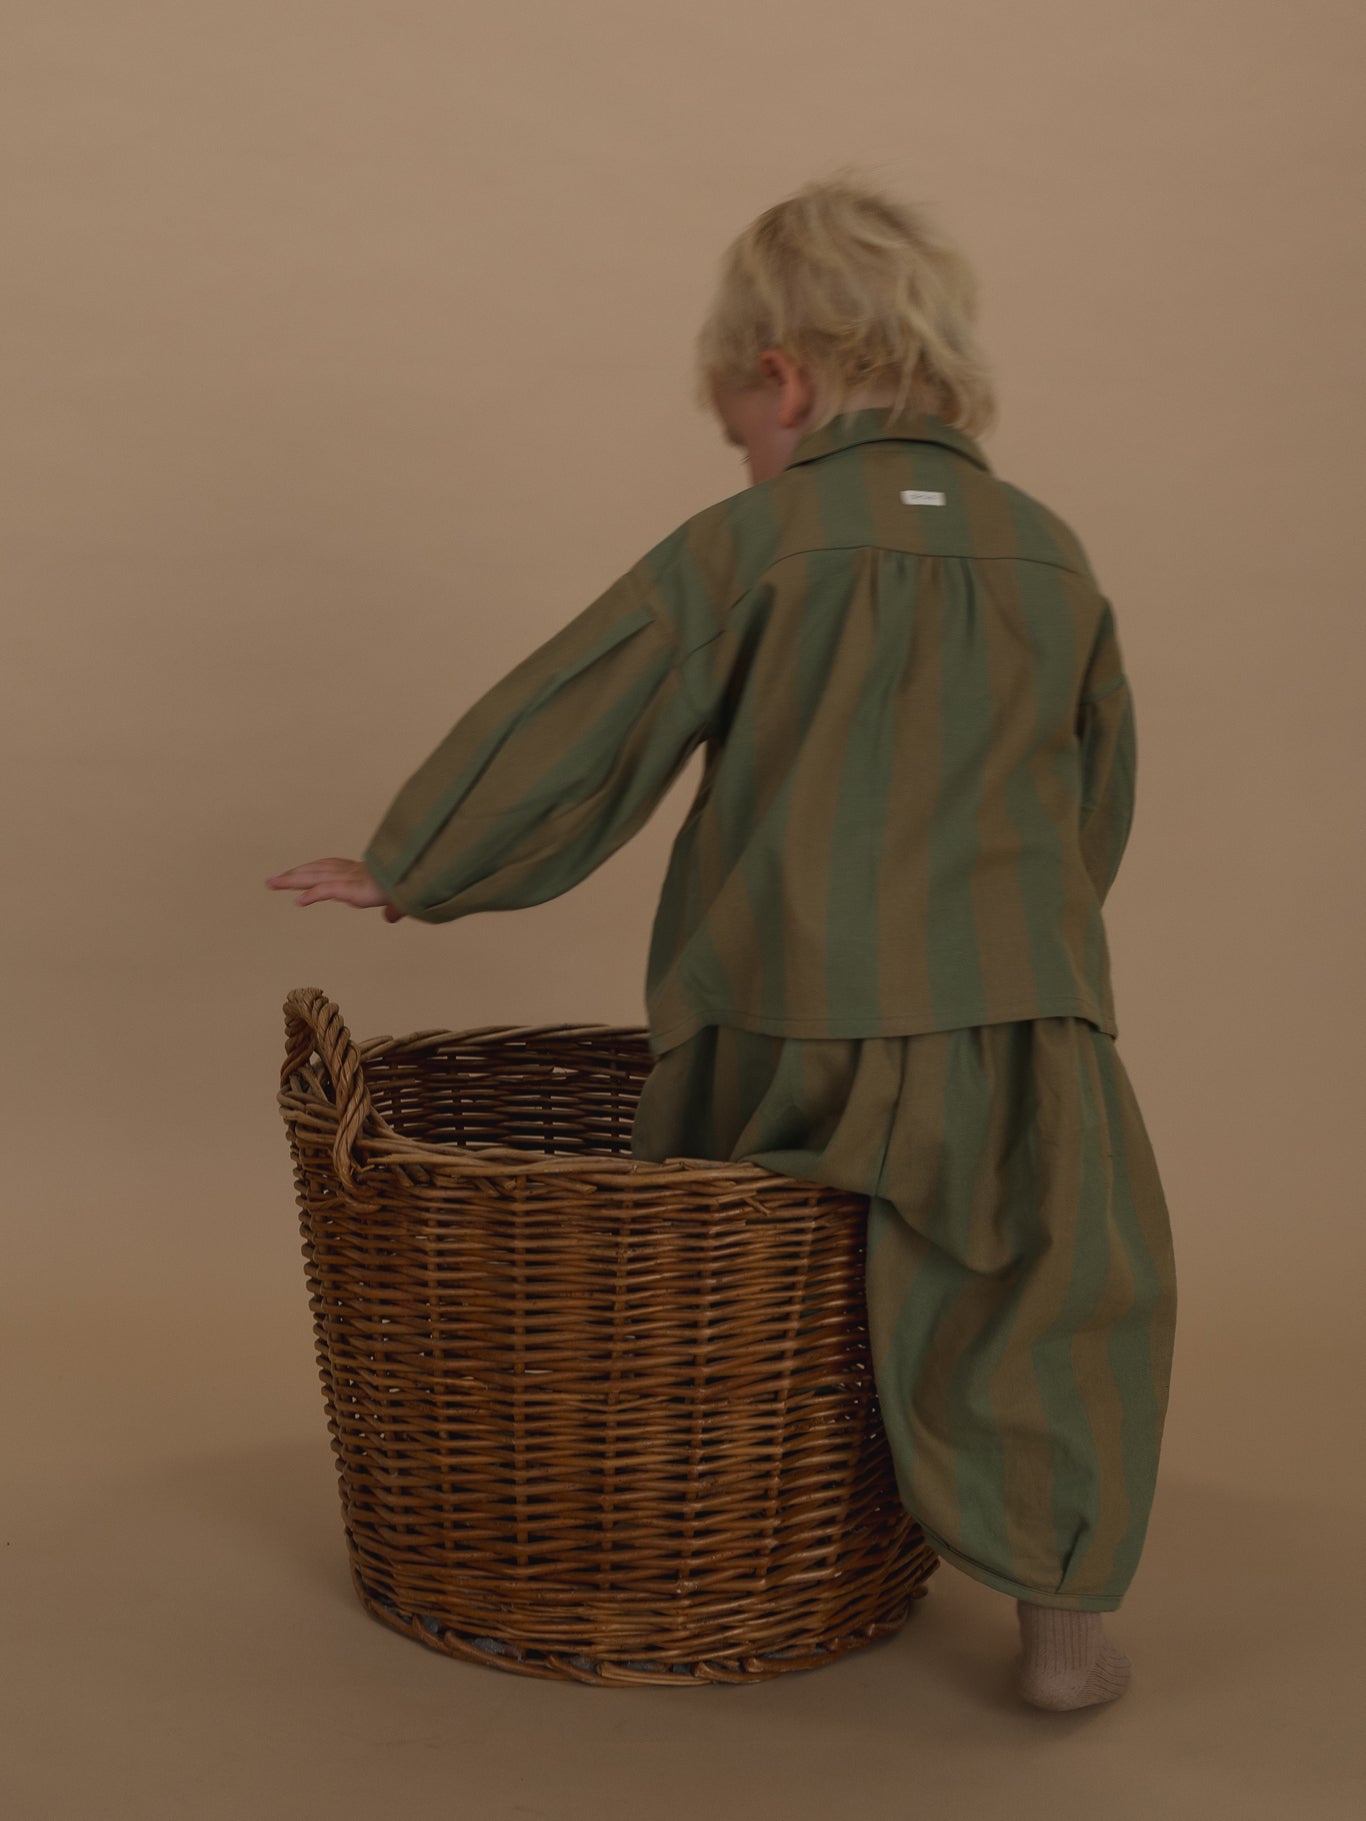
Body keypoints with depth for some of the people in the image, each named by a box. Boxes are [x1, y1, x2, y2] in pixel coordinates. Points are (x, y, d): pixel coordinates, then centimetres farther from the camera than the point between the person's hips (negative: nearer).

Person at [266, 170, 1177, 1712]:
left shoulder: (745, 551, -3)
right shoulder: (1052, 559, 9)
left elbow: (569, 730, -1)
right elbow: (1098, 808, 18)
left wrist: (404, 868, 9)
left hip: (788, 1023, -1)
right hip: (1018, 1017, 2)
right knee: (1071, 1292, 10)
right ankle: (1061, 1609, 1)